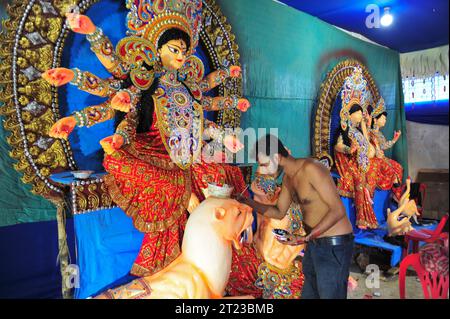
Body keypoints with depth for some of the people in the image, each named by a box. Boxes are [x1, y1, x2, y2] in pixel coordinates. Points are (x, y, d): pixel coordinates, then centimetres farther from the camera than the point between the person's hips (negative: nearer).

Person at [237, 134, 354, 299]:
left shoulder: (310, 169, -22)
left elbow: (338, 210, -23)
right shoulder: (288, 177, 5)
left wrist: (305, 239, -27)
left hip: (334, 246, -9)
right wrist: (248, 202, 3)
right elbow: (279, 213, 15)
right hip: (314, 243, 9)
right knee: (308, 294, 18)